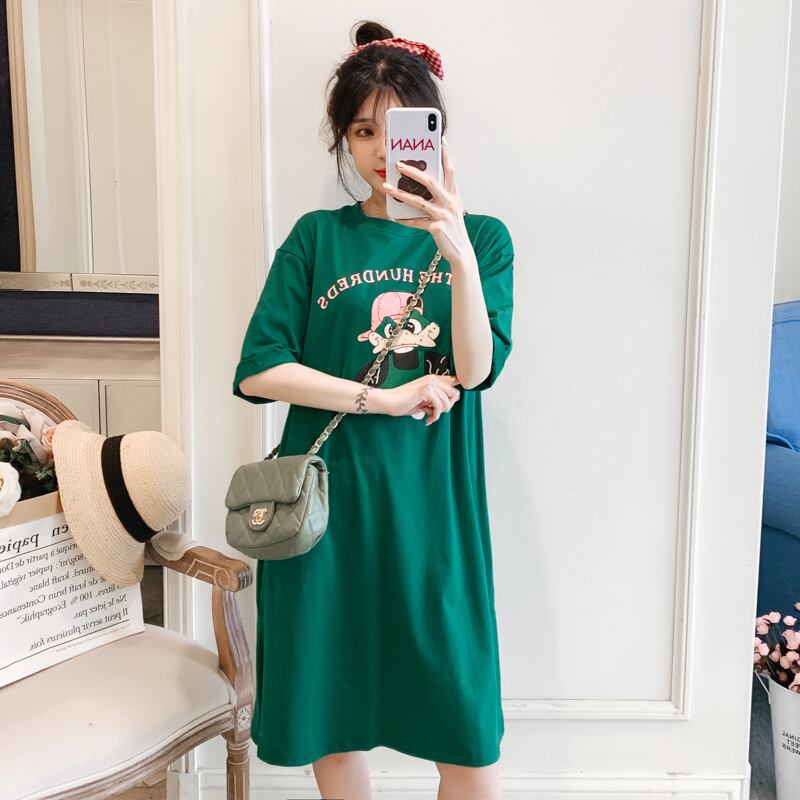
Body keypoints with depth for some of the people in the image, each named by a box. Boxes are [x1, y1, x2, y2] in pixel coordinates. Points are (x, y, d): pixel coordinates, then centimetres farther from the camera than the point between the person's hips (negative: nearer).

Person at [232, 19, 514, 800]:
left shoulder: (482, 237, 3)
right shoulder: (318, 237, 4)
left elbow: (476, 369, -11)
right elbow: (258, 371, -5)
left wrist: (458, 252, -25)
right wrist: (385, 399, -12)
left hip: (431, 503, 0)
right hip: (328, 499, 1)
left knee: (465, 714, 3)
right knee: (332, 703, 13)